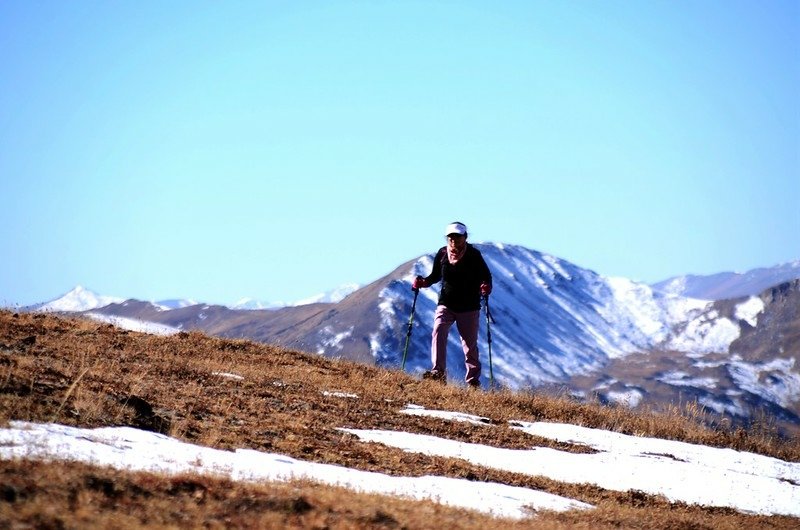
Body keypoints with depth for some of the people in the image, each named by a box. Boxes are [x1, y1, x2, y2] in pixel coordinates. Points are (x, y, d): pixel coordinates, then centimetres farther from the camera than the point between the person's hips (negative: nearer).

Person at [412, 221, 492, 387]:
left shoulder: (474, 255, -8)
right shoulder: (442, 254, 0)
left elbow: (486, 276, -5)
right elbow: (436, 276, 13)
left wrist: (486, 287, -27)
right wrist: (423, 282, -8)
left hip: (469, 307, -2)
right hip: (446, 304, 2)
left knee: (470, 344, 5)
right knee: (438, 333, -21)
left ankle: (473, 379, 17)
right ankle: (438, 372, -26)